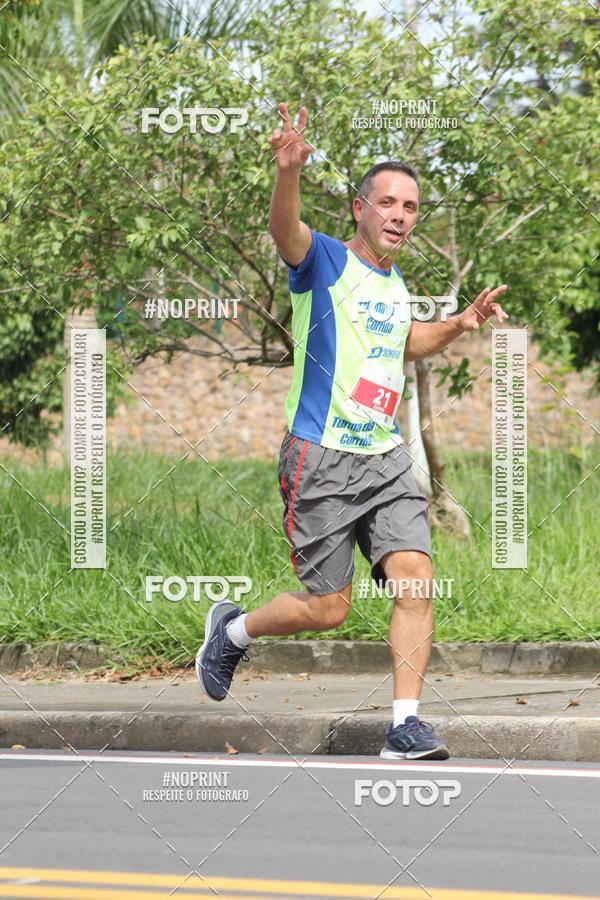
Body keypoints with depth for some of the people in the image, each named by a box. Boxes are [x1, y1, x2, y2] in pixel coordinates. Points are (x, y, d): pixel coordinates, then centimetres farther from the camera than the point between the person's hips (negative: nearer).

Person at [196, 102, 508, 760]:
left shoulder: (396, 285, 15)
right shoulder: (325, 262, -6)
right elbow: (285, 231, -30)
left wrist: (460, 324, 20)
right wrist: (288, 173, -50)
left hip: (385, 458, 6)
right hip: (321, 459, -6)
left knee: (415, 578, -12)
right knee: (327, 609, -2)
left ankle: (405, 727, -9)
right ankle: (232, 630, 27)